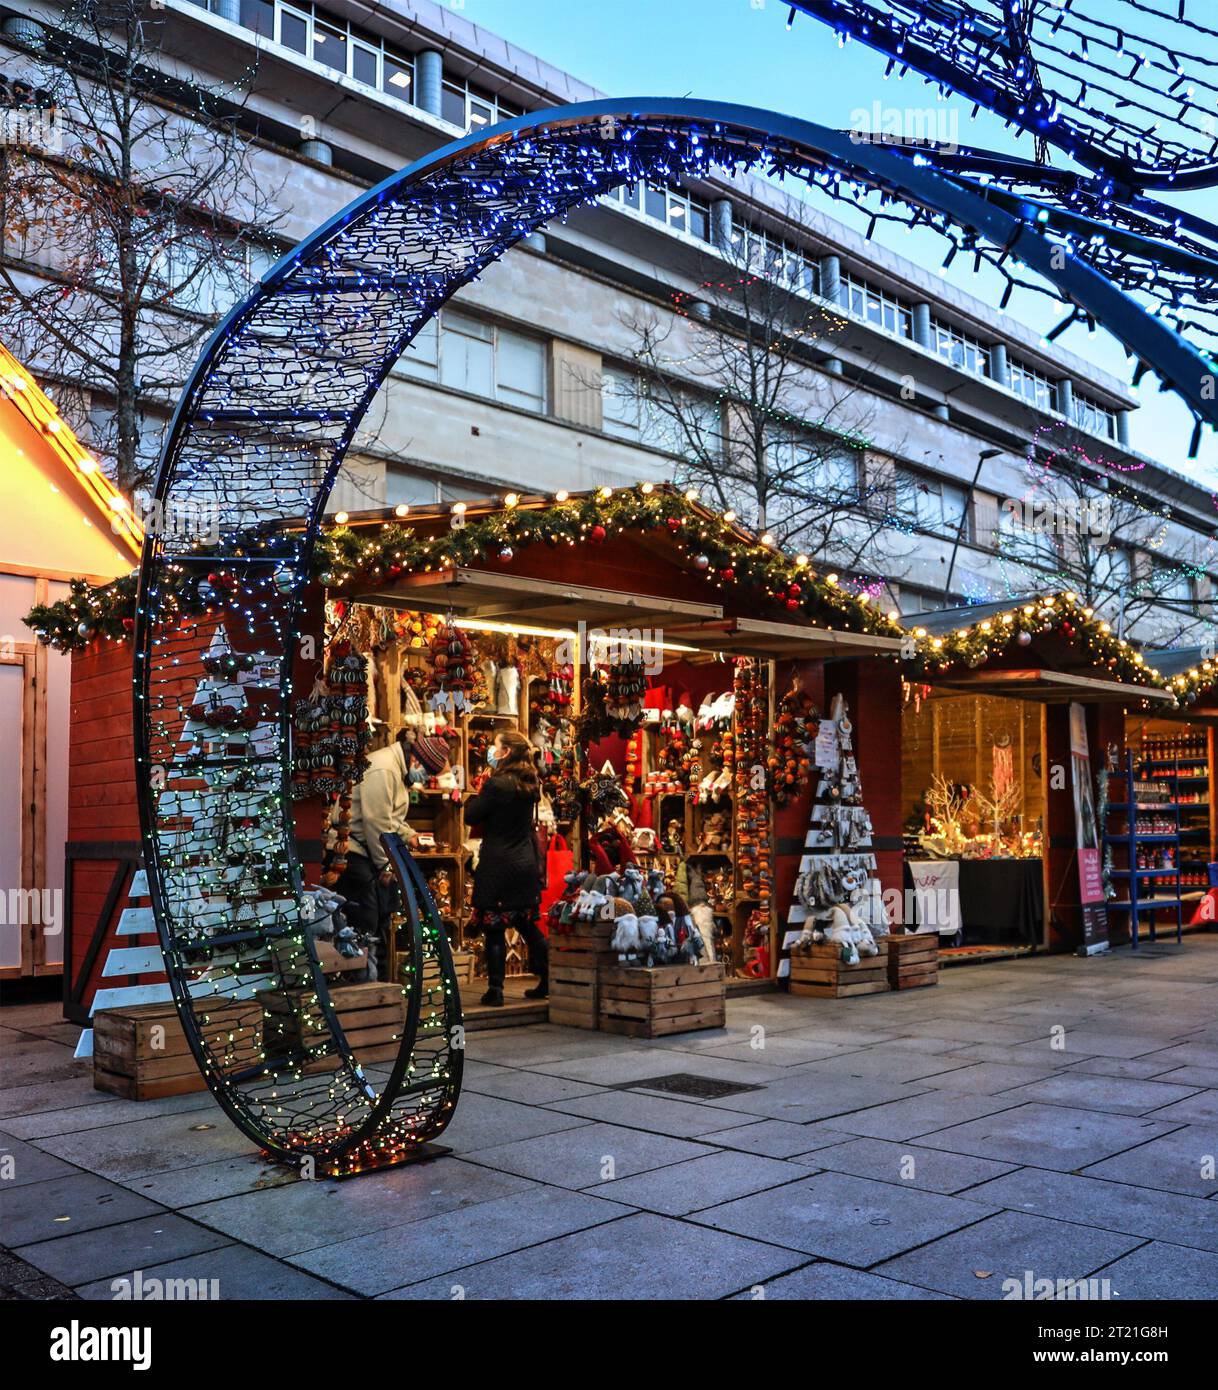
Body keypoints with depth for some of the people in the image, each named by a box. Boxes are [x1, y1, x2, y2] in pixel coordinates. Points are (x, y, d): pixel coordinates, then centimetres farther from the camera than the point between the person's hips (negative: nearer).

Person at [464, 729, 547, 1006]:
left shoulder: (496, 784, -16)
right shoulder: (529, 784, 7)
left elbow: (471, 816, -9)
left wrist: (476, 793, 5)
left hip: (498, 866, -7)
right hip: (527, 863, 7)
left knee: (494, 927, 1)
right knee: (528, 925, 15)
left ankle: (495, 989, 3)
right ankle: (546, 981, 17)